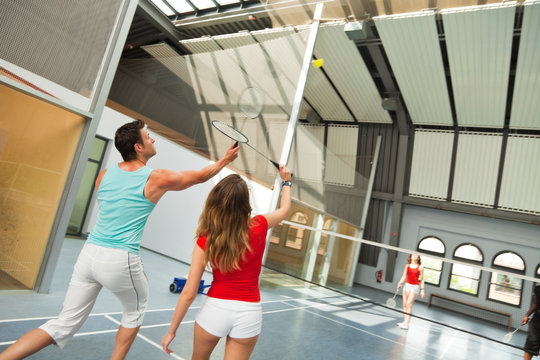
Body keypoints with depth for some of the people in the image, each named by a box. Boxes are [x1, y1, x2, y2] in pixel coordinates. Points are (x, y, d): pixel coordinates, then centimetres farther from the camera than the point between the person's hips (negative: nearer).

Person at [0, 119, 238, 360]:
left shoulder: (104, 175, 7)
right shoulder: (157, 179, -7)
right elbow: (201, 175, 7)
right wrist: (225, 160, 22)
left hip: (89, 253, 5)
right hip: (120, 261, -5)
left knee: (64, 325, 14)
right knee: (135, 312, 24)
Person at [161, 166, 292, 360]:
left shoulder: (205, 240, -14)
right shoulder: (258, 227, -13)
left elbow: (189, 293, -12)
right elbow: (284, 209, 9)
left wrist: (172, 330, 0)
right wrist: (286, 181, 26)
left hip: (215, 307, 0)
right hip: (249, 311, 1)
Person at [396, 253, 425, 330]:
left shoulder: (420, 267, -2)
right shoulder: (407, 266, 6)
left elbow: (422, 279, 1)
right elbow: (404, 276, 9)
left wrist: (422, 290, -3)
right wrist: (400, 283, -7)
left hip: (415, 286, -4)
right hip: (407, 285, 4)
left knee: (409, 304, -13)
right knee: (405, 304, 4)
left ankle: (406, 323, -13)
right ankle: (405, 321, 13)